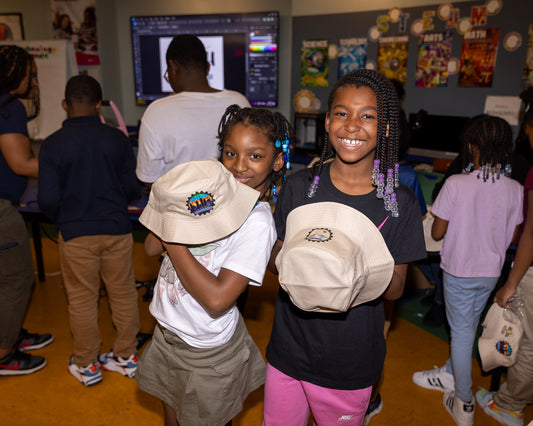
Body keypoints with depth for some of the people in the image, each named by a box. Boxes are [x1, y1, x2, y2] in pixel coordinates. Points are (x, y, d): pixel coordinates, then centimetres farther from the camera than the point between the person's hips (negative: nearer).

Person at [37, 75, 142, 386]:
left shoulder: (53, 145, -9)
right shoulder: (117, 138, -5)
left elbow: (48, 199, -10)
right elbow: (134, 189, -2)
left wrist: (63, 219, 11)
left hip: (76, 234, -1)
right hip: (117, 228, 2)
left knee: (82, 299, 13)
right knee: (124, 293, 15)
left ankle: (86, 365, 29)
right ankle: (126, 356, 30)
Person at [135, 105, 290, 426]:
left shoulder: (257, 221, -24)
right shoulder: (210, 190, -6)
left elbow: (217, 298, -30)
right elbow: (152, 247, -5)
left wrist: (172, 239, -24)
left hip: (206, 351, -5)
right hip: (167, 332, 6)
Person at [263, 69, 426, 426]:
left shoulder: (400, 202, -10)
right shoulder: (299, 186, -6)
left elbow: (396, 289, -4)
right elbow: (276, 257, 2)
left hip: (351, 364, -1)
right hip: (289, 351, 2)